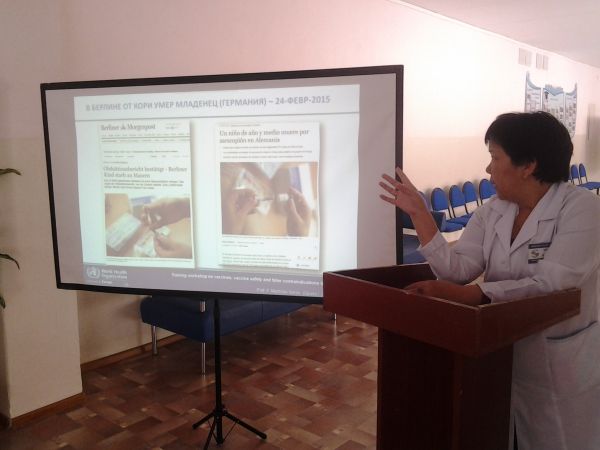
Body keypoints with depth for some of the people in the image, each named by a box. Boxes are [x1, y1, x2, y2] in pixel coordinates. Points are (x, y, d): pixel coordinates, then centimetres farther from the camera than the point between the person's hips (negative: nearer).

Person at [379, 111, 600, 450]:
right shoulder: (492, 211, 0)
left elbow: (550, 284, -30)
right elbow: (456, 270, -10)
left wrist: (465, 295, -38)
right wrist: (419, 213, -16)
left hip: (564, 363, -5)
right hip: (504, 355, 5)